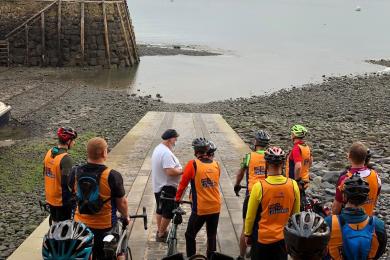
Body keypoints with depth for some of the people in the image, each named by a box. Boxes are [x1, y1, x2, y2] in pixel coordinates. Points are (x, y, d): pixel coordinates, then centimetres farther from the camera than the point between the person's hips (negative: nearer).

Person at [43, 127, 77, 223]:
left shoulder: (49, 152, 0)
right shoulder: (66, 158, -25)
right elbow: (66, 183, -26)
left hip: (50, 197, 7)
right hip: (62, 199, -7)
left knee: (55, 223, 22)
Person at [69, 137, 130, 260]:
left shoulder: (75, 172, -11)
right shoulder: (112, 176, -24)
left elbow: (72, 195, 4)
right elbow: (122, 202, -14)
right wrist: (126, 217, 6)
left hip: (80, 225, 4)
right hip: (105, 227, -4)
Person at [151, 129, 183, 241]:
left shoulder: (158, 148, 9)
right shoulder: (166, 153, -26)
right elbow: (170, 171, -32)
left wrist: (179, 168, 11)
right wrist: (183, 171, -17)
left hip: (158, 186, 11)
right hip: (167, 188, -10)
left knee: (160, 209, 21)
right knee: (168, 212, 2)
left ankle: (160, 231, 34)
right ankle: (161, 234, 11)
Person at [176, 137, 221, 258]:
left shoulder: (192, 164, -12)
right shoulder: (216, 164, 0)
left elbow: (183, 183, -4)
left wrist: (177, 198, 12)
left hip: (200, 209, -4)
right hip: (216, 207, 4)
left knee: (190, 236, 12)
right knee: (212, 236, 19)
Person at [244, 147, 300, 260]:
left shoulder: (259, 187, -20)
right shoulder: (293, 185, -10)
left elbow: (250, 216, -10)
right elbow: (295, 214, 3)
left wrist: (247, 234, 6)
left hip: (262, 238, -3)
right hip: (283, 238, 3)